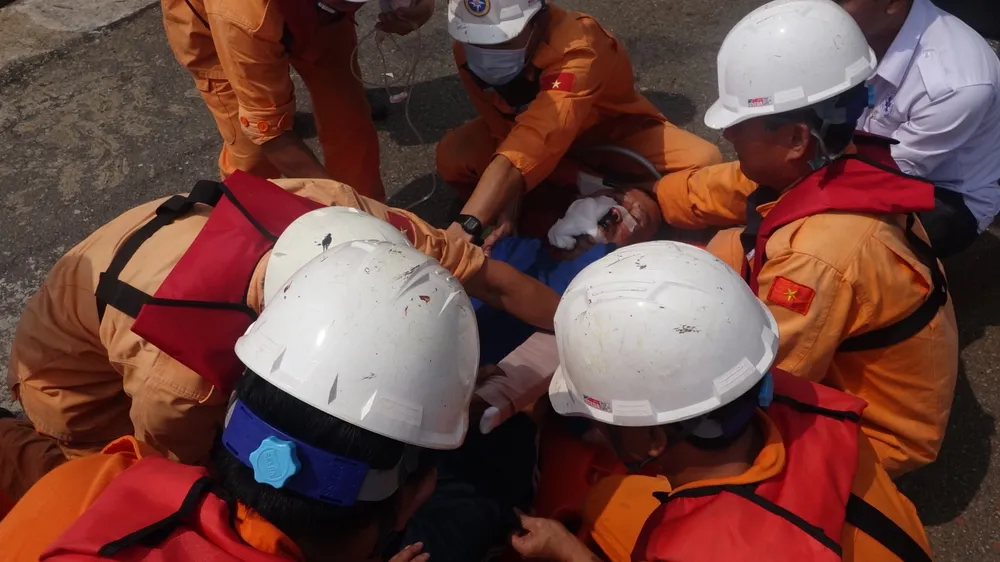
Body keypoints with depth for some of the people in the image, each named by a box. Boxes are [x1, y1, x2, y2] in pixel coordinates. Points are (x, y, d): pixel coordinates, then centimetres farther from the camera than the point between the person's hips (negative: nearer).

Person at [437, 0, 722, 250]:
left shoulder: (577, 50, -40)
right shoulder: (468, 48, -23)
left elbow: (534, 142, -53)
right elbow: (505, 129, -16)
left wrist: (466, 226, -62)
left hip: (613, 130, -3)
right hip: (534, 125, 4)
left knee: (704, 165, -29)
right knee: (453, 156, -25)